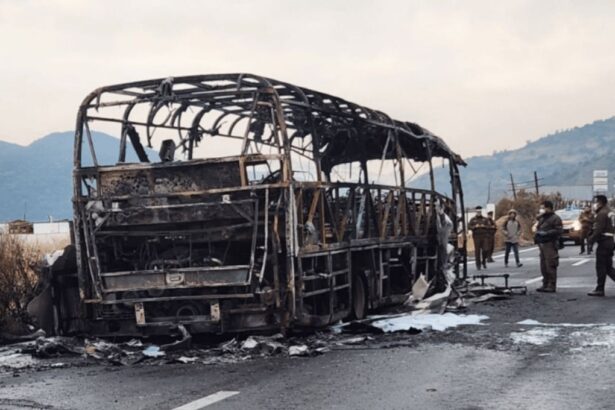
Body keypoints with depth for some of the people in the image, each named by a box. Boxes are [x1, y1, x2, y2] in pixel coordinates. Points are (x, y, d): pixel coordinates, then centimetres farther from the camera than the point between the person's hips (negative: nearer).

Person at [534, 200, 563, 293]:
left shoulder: (555, 218, -6)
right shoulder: (542, 218, 21)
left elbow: (559, 230, -14)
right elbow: (538, 228, 33)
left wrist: (546, 233, -18)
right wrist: (537, 234, 11)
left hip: (550, 244, -9)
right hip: (542, 244, 9)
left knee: (550, 266, -10)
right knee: (543, 266, 10)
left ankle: (552, 286, -8)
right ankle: (545, 284, 17)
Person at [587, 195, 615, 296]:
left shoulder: (601, 214, -14)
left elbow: (598, 230, -21)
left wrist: (592, 239, -11)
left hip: (603, 242, -10)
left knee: (601, 266, -3)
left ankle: (600, 289, 1)